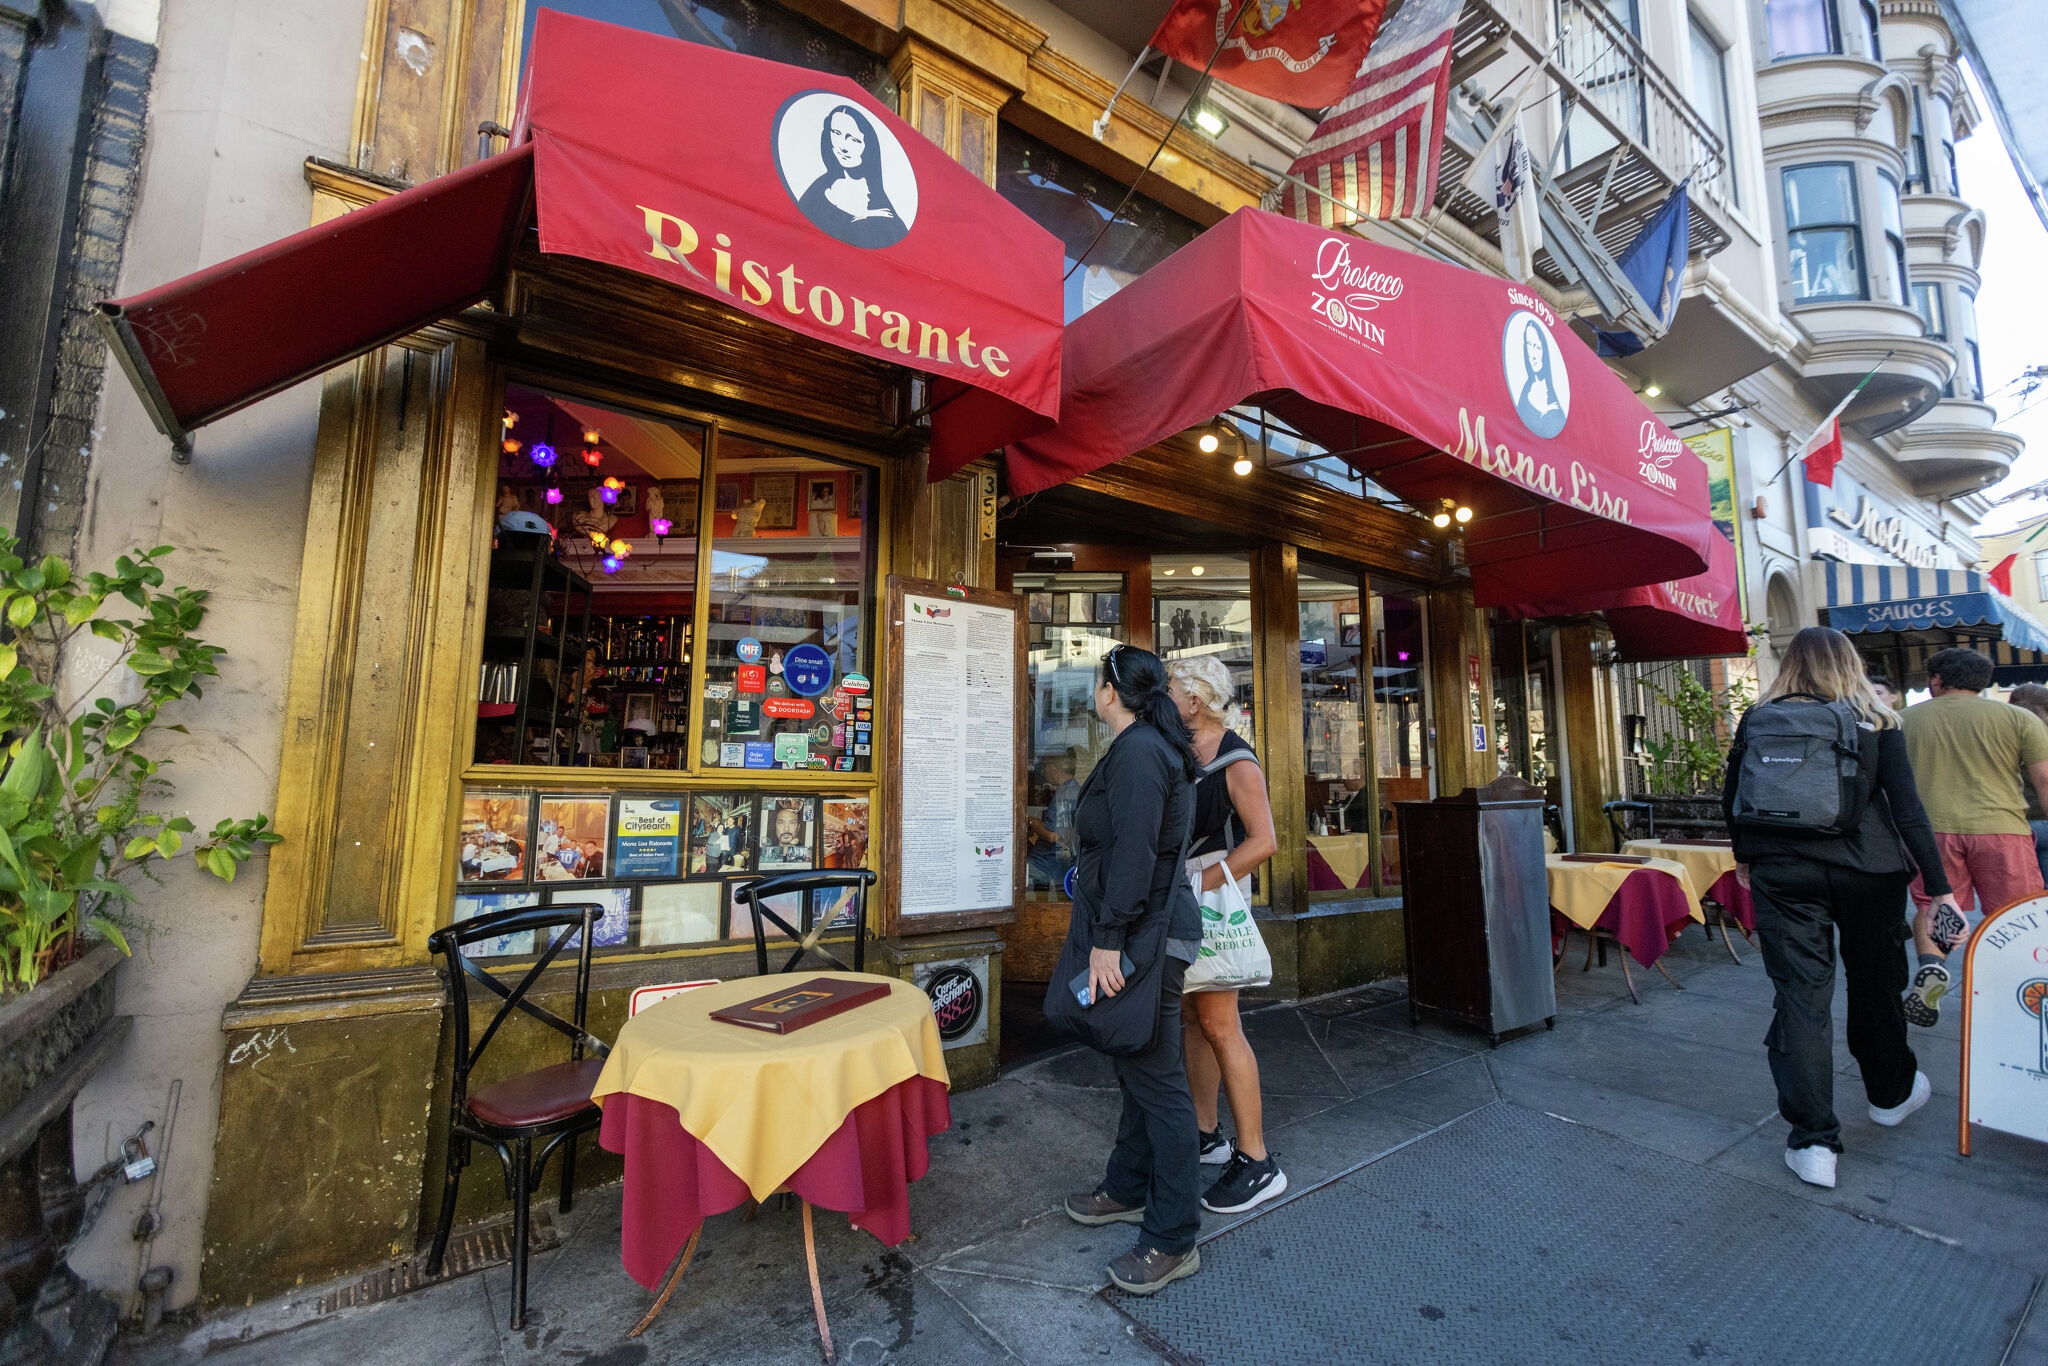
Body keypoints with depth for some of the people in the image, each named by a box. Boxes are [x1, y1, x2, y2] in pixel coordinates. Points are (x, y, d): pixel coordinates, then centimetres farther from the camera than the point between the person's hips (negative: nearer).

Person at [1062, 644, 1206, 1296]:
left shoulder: (1137, 753, -19)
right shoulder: (1152, 747, 13)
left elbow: (1134, 855, -25)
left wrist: (1108, 939, -22)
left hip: (1143, 939, -11)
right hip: (1145, 935, 11)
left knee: (1157, 1079, 1)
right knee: (1138, 1068, 22)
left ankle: (1173, 1240, 16)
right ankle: (1128, 1190, 39)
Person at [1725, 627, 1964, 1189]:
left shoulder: (1757, 720, 0)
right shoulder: (1876, 722, 0)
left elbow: (1732, 800, 4)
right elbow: (1906, 806, -4)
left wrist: (1746, 858, 19)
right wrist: (1938, 886, 0)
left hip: (1784, 874, -1)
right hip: (1867, 872, 1)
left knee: (1801, 996, 2)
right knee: (1875, 984, 21)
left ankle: (1813, 1142, 3)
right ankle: (1890, 1093, 45)